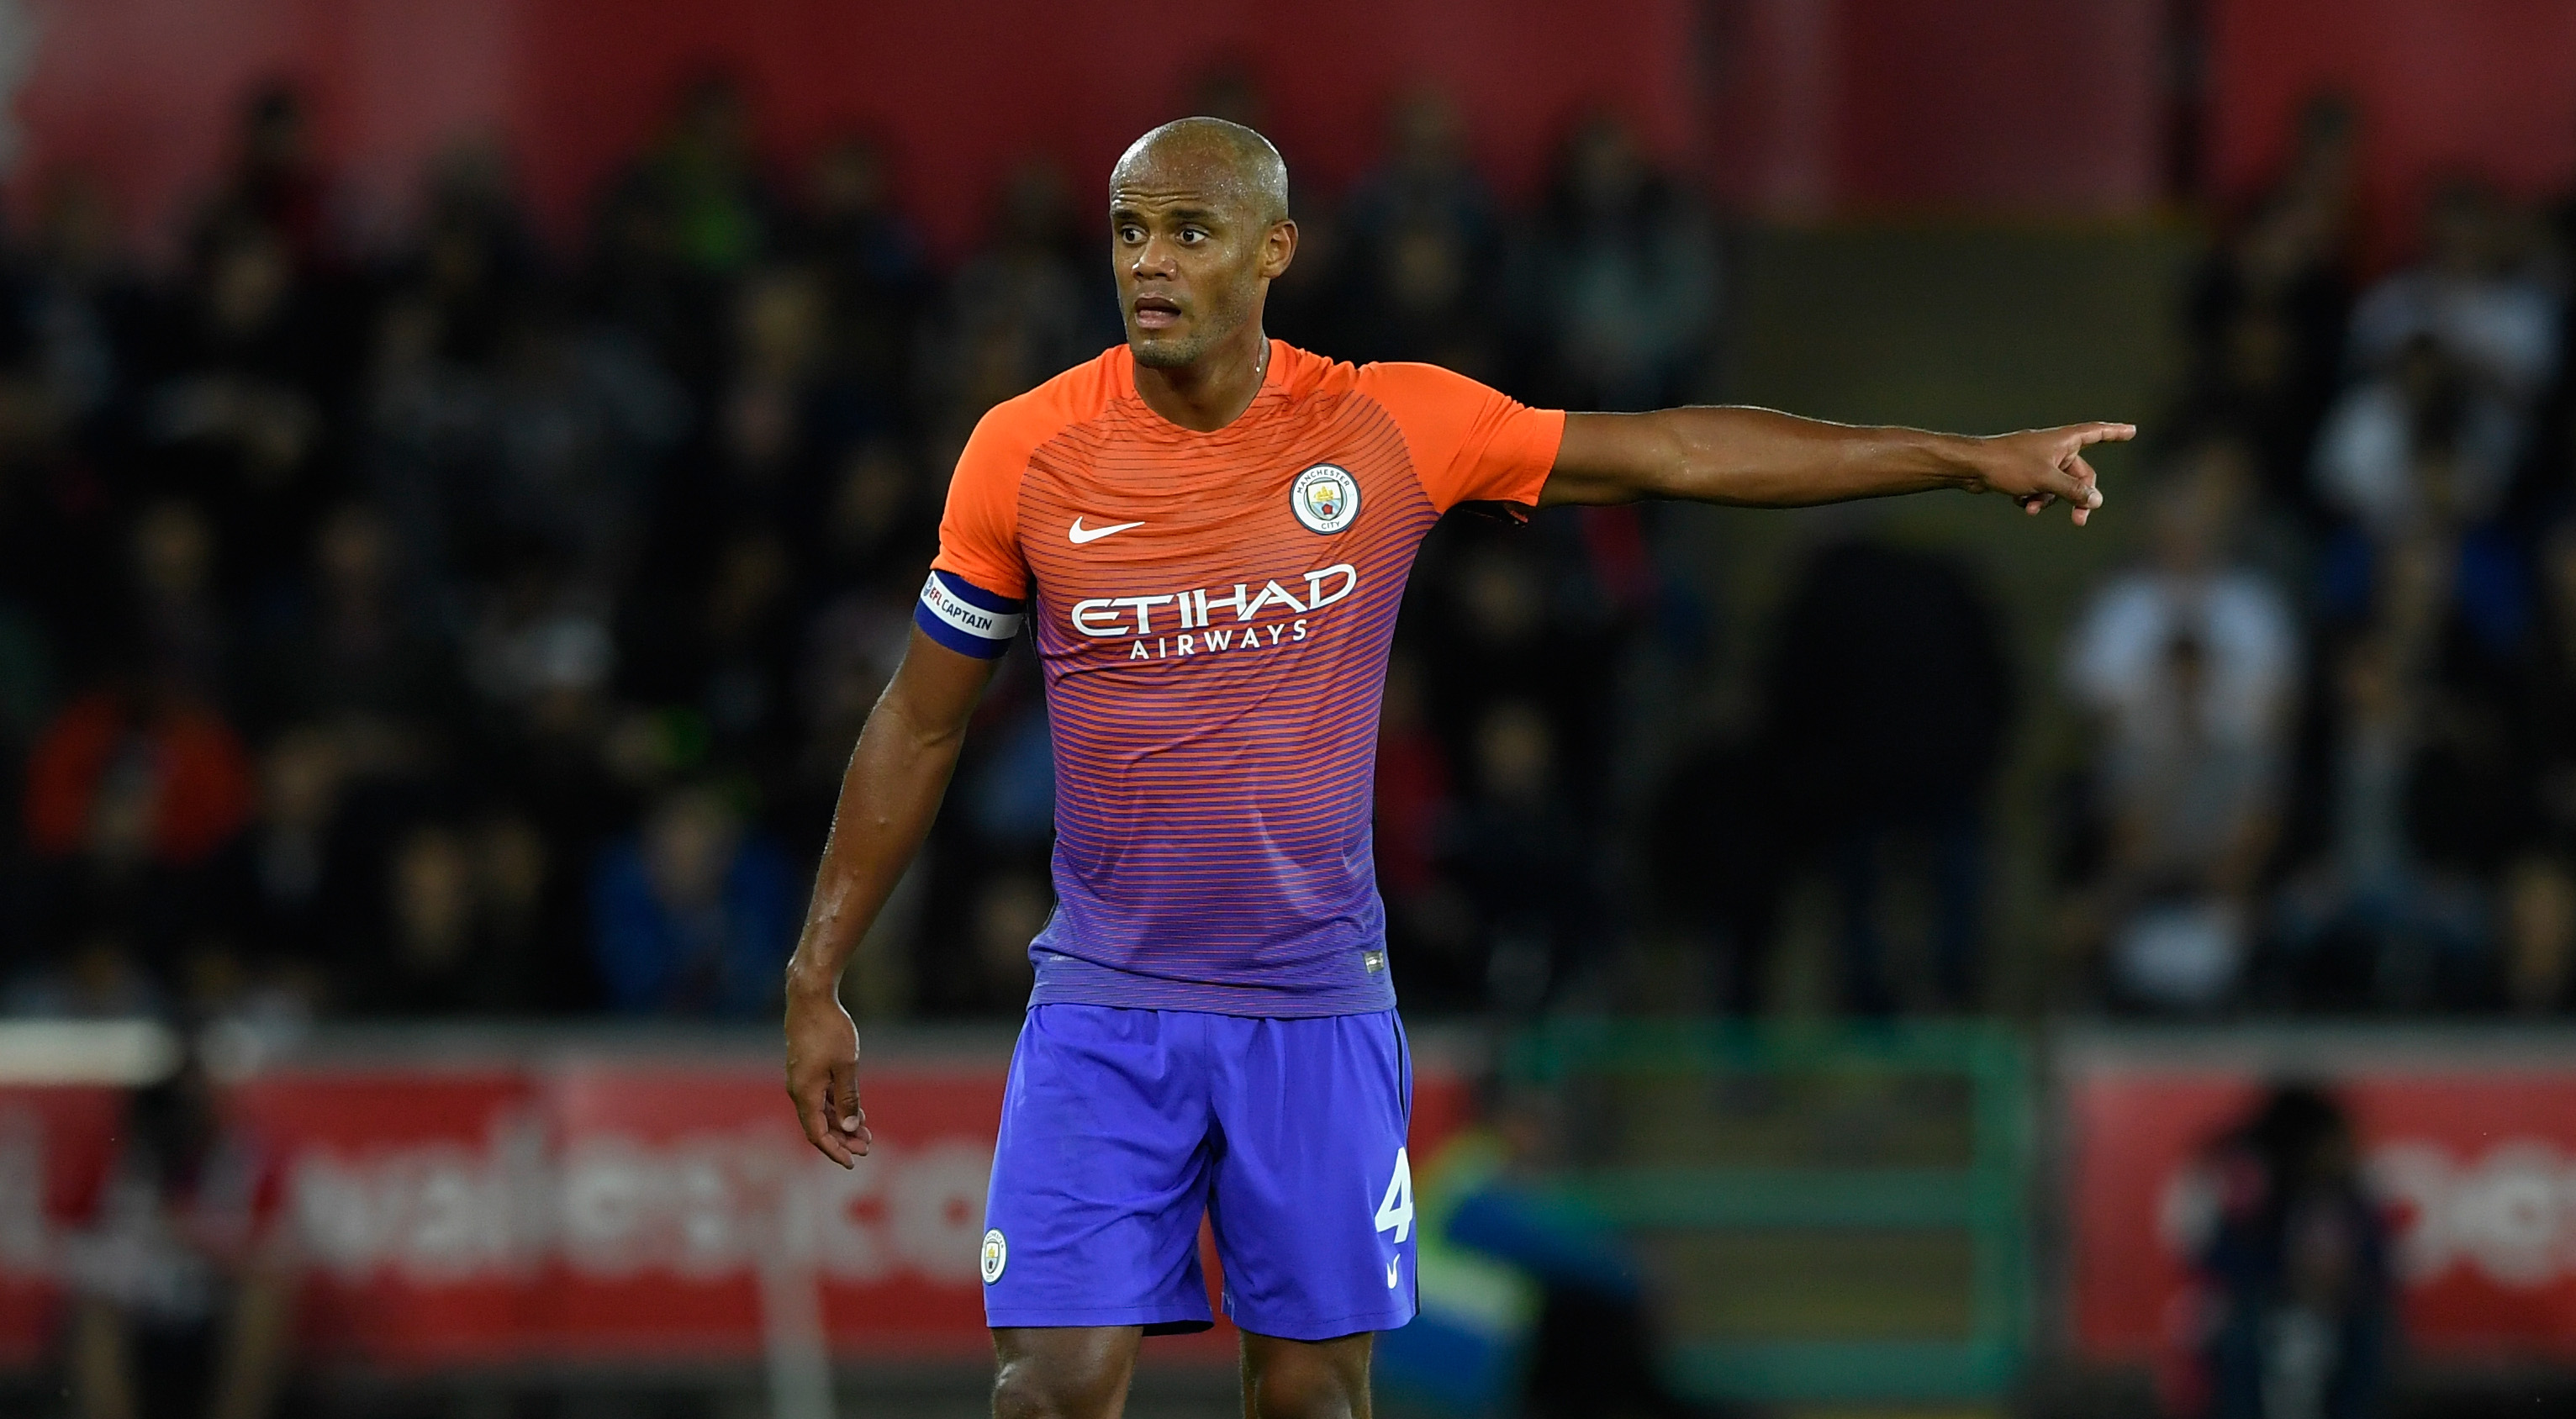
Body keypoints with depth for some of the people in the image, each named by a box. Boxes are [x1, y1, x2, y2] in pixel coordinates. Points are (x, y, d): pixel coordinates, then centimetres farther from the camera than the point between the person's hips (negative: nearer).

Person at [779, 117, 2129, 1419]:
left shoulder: (1390, 428, -4)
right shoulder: (1027, 452, -4)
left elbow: (1674, 452, 3)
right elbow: (918, 724, 6)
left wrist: (1972, 457, 4)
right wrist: (817, 978, 6)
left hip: (1317, 1009, 1)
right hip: (1105, 1009, -1)